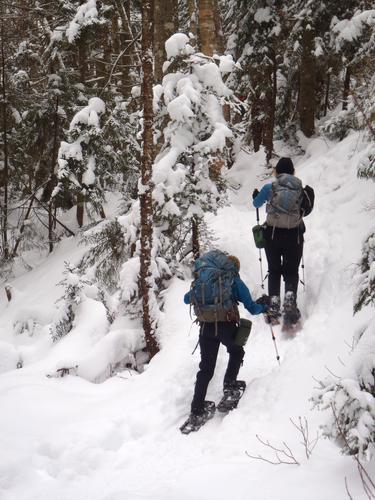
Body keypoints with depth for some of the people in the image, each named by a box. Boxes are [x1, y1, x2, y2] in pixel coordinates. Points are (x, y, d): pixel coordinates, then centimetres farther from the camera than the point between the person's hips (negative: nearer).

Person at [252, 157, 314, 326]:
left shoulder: (270, 187, -3)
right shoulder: (301, 189, -2)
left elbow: (256, 204, 15)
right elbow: (306, 211, 11)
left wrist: (255, 196, 38)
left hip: (272, 234, 0)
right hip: (294, 235, 0)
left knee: (274, 271, 14)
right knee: (291, 272, 8)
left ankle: (274, 306, 3)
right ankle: (290, 300, -17)